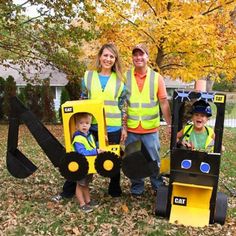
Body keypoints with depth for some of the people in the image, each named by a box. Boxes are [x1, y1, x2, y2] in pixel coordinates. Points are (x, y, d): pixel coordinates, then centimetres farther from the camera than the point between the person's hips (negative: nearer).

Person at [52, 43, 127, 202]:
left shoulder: (119, 80, 3)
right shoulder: (88, 76, 4)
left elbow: (124, 105, 4)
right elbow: (82, 101, 9)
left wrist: (124, 127, 1)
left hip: (113, 128, 0)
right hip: (92, 126, 1)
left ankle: (115, 190, 31)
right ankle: (67, 191, 21)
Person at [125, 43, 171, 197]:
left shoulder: (157, 78, 1)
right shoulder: (125, 77, 0)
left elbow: (164, 102, 2)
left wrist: (170, 124, -1)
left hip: (151, 129, 0)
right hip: (131, 129, 1)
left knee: (154, 160, 10)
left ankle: (158, 187, 29)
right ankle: (137, 188, 29)